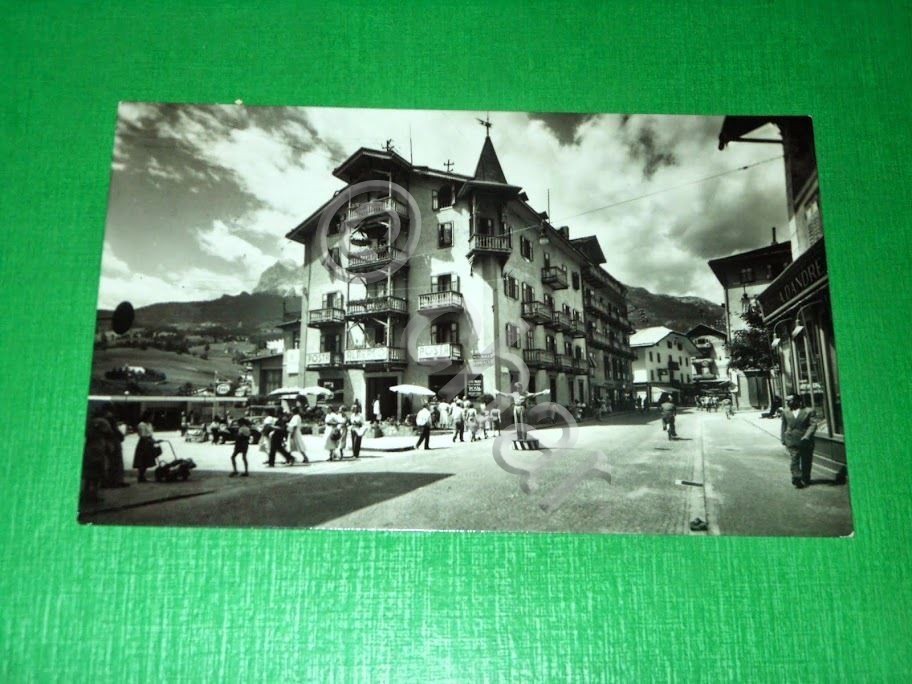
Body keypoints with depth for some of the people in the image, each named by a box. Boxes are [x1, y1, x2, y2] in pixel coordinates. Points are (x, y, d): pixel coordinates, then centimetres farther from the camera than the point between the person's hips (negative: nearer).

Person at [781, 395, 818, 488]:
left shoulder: (808, 411, -4)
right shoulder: (785, 412, 5)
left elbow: (813, 424, -9)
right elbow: (784, 426, 10)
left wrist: (807, 436, -21)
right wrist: (783, 439, 6)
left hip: (806, 441, -1)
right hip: (792, 441, 1)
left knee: (806, 461, 9)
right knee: (794, 460, -9)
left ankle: (805, 479, 25)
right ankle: (797, 479, -9)